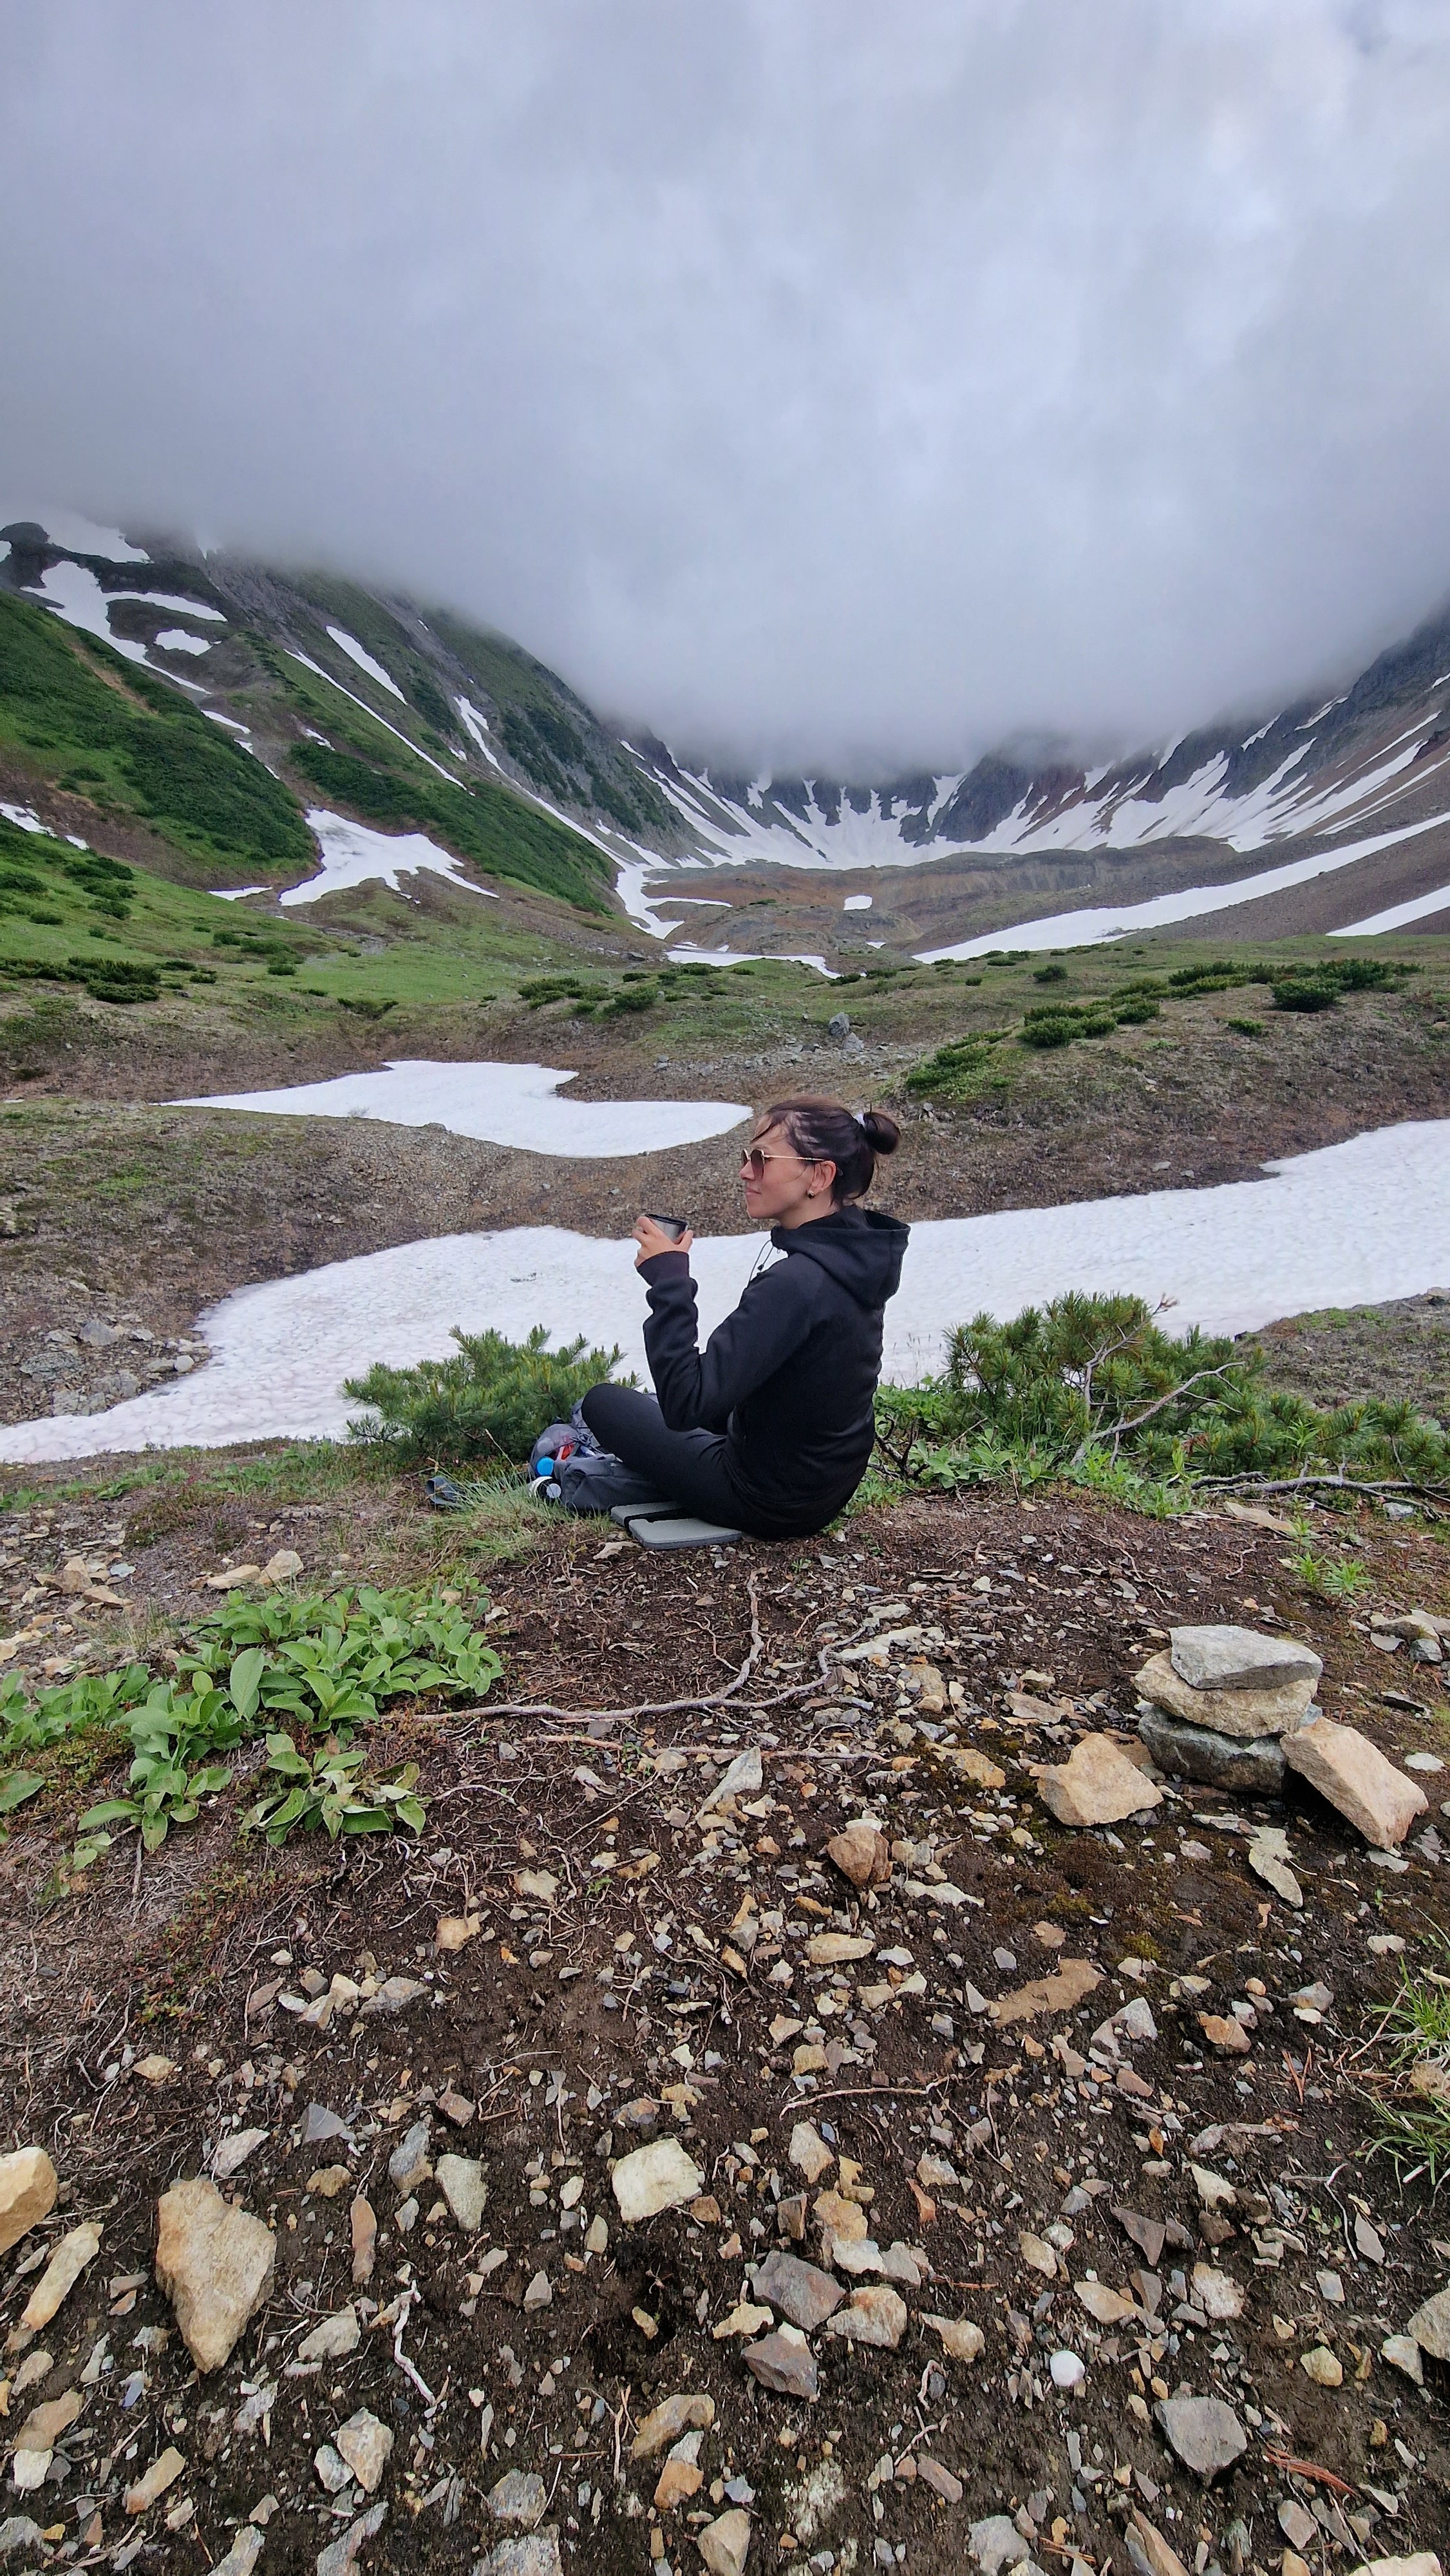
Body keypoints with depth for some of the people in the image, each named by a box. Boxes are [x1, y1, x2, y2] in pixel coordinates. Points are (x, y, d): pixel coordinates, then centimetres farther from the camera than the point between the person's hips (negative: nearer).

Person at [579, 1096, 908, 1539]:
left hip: (771, 1504, -8)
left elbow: (685, 1404, -35)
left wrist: (669, 1281, -30)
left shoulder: (797, 1282, -34)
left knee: (604, 1401, 10)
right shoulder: (857, 1252, -5)